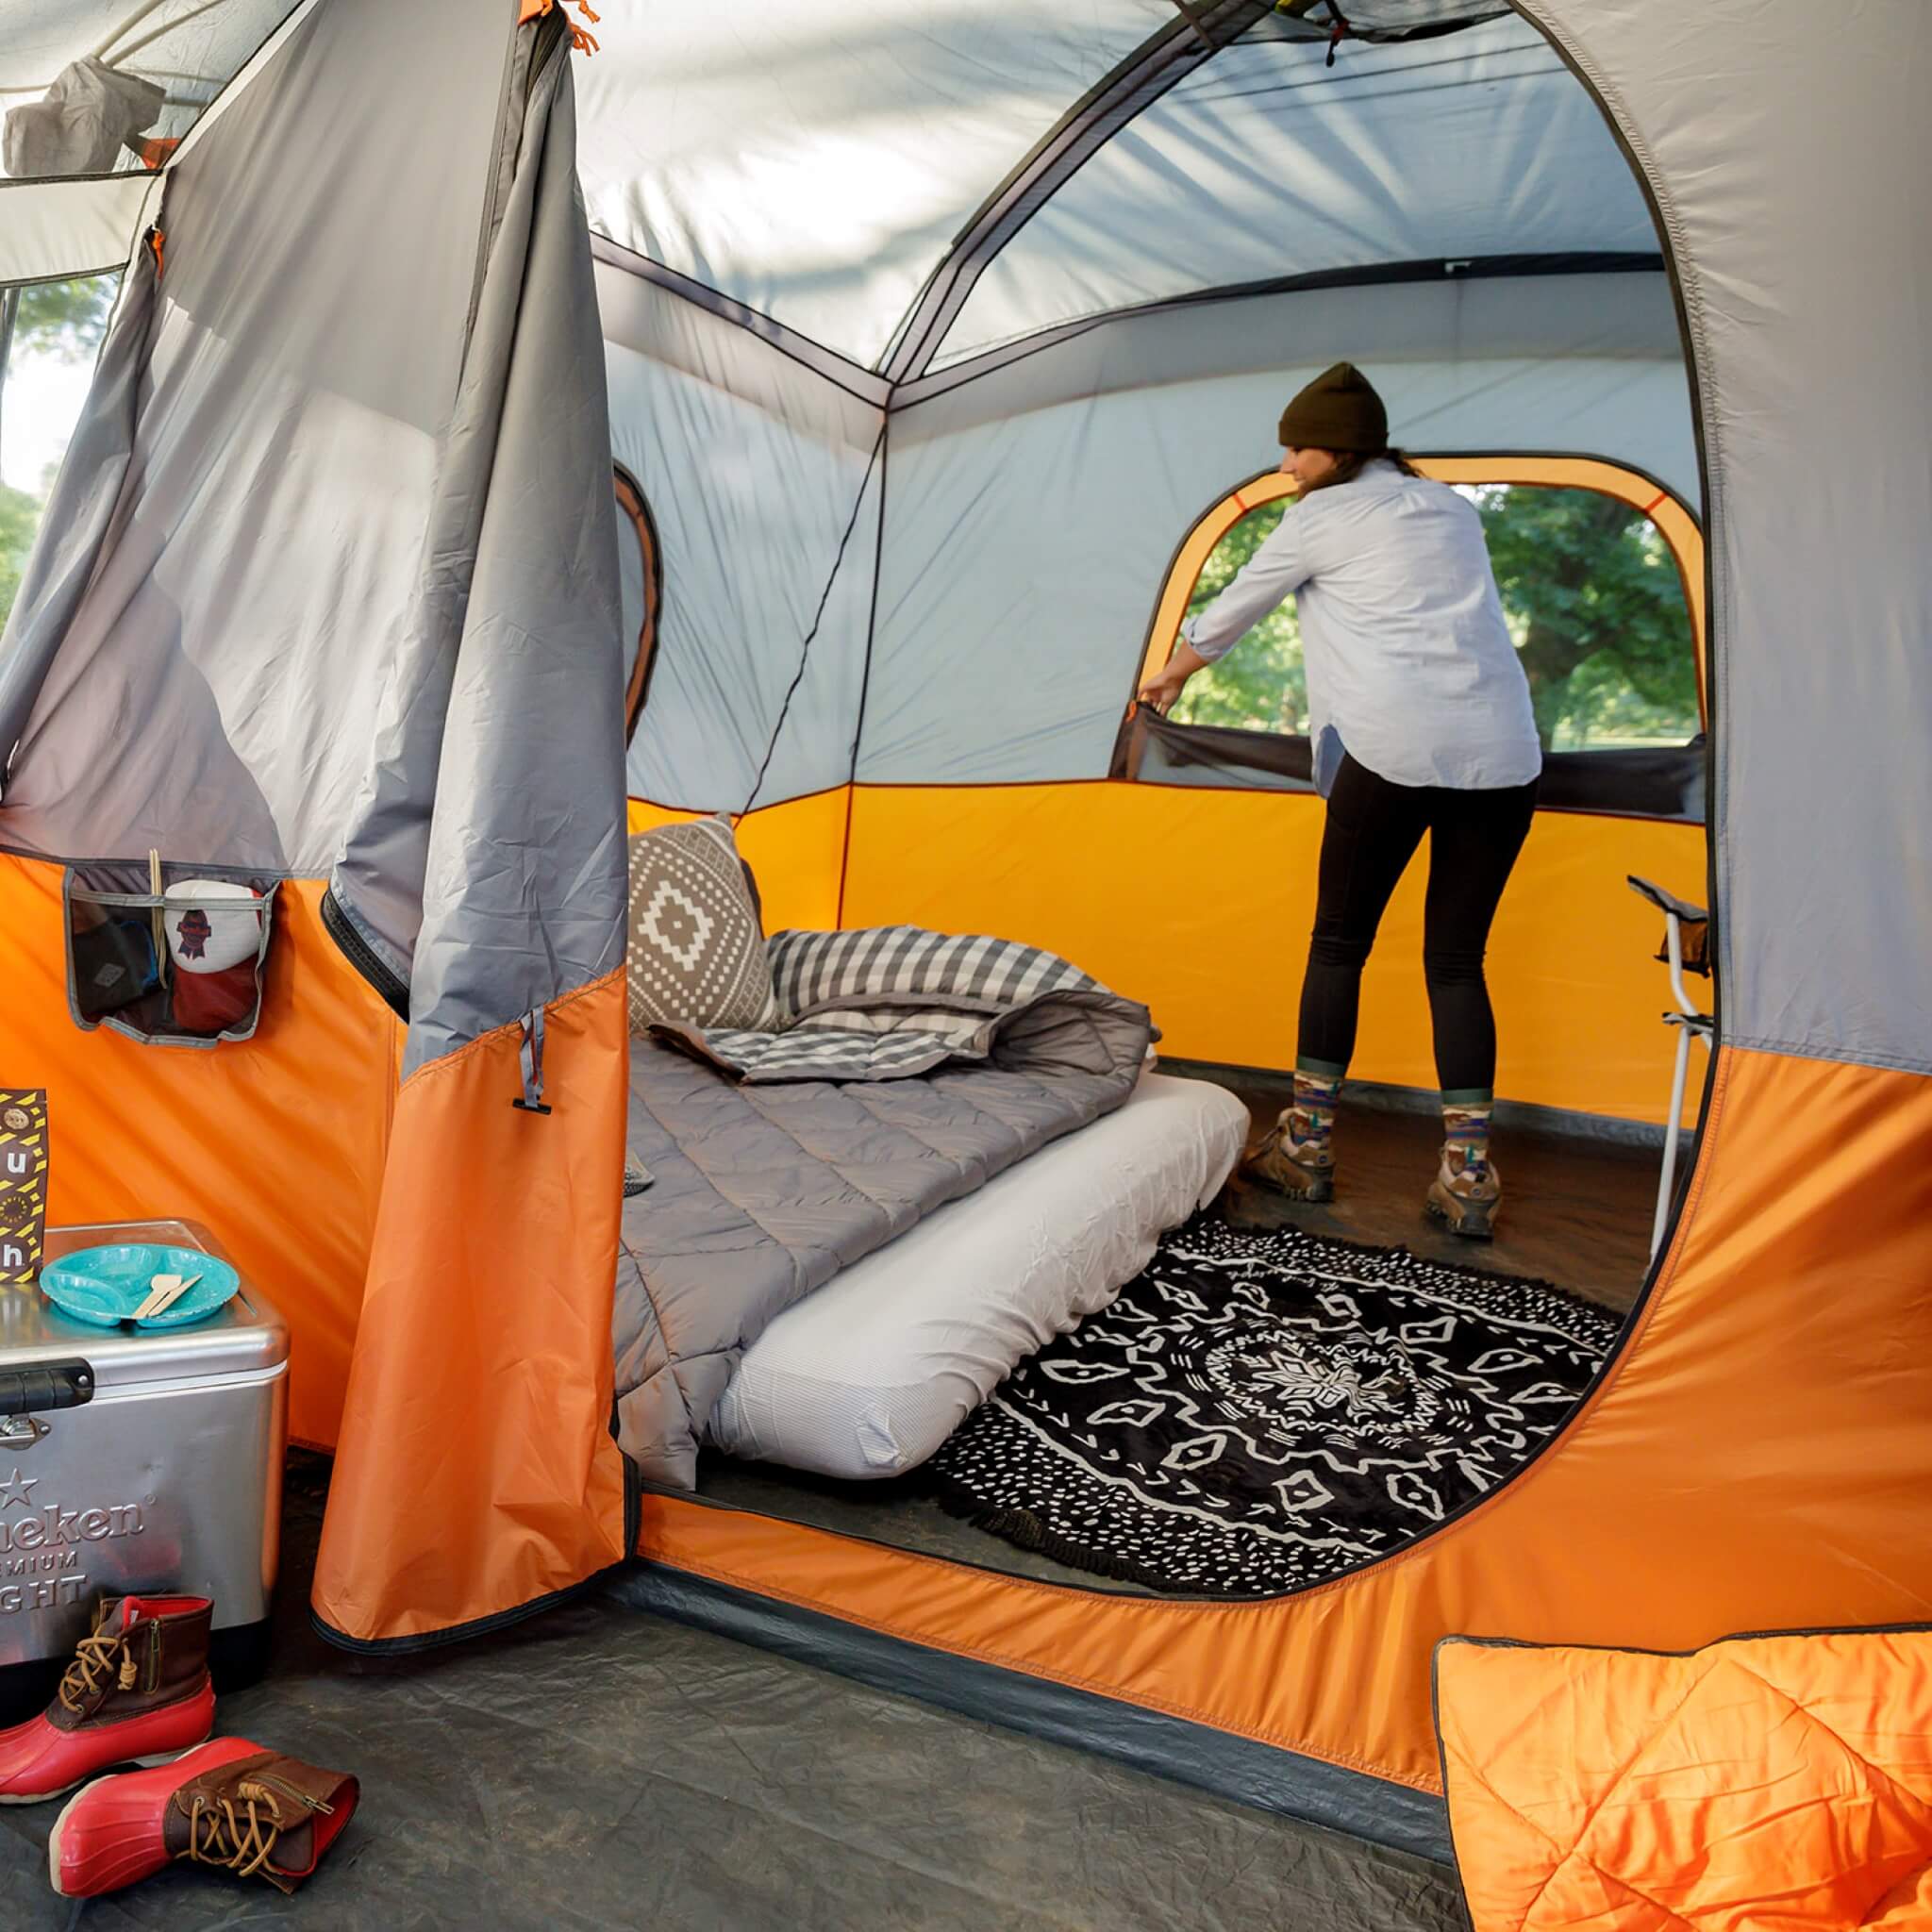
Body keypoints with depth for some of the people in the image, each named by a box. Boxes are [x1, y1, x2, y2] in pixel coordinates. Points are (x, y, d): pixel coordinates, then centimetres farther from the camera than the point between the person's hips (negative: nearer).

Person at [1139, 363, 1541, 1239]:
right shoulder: (1452, 510, 24)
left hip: (1393, 747, -5)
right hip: (1502, 752, 6)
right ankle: (1468, 1174, 3)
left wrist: (1170, 676, 35)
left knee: (1339, 943, 8)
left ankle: (1305, 1147, 14)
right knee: (1457, 960, 9)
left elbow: (1234, 608, 18)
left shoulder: (1323, 515, 7)